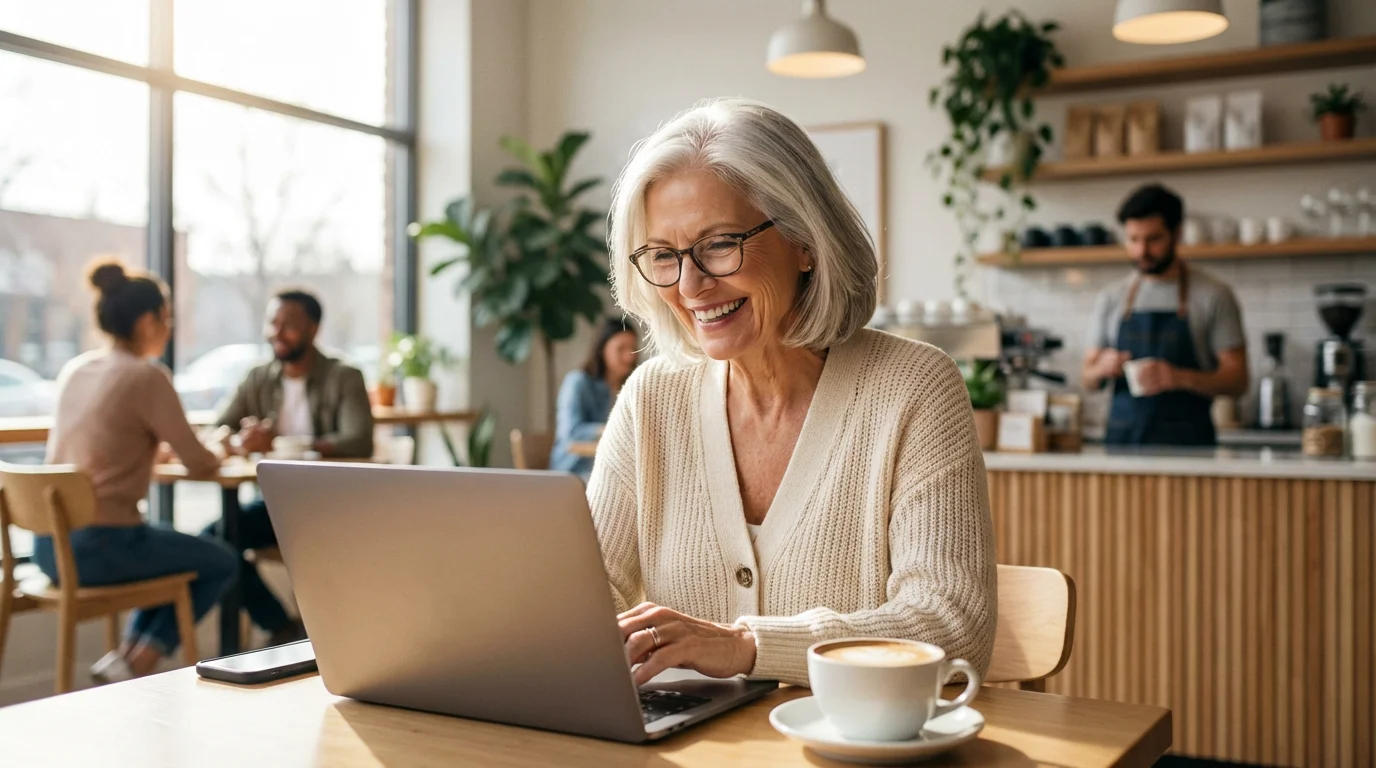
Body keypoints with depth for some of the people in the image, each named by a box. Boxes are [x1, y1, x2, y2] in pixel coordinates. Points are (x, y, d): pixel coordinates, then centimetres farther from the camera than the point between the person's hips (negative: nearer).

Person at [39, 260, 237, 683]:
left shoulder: (73, 369, 9)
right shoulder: (148, 376, -13)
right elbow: (199, 465, -8)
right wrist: (219, 454, 14)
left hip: (50, 544, 8)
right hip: (102, 545, -8)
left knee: (174, 551, 31)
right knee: (222, 563, 14)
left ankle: (127, 653, 21)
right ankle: (137, 662, 7)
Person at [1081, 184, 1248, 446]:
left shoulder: (1214, 295, 2)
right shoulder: (1111, 298, 11)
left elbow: (1237, 380, -2)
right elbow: (1087, 379, 14)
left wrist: (1180, 378, -19)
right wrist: (1102, 369, -9)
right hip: (1121, 439, 2)